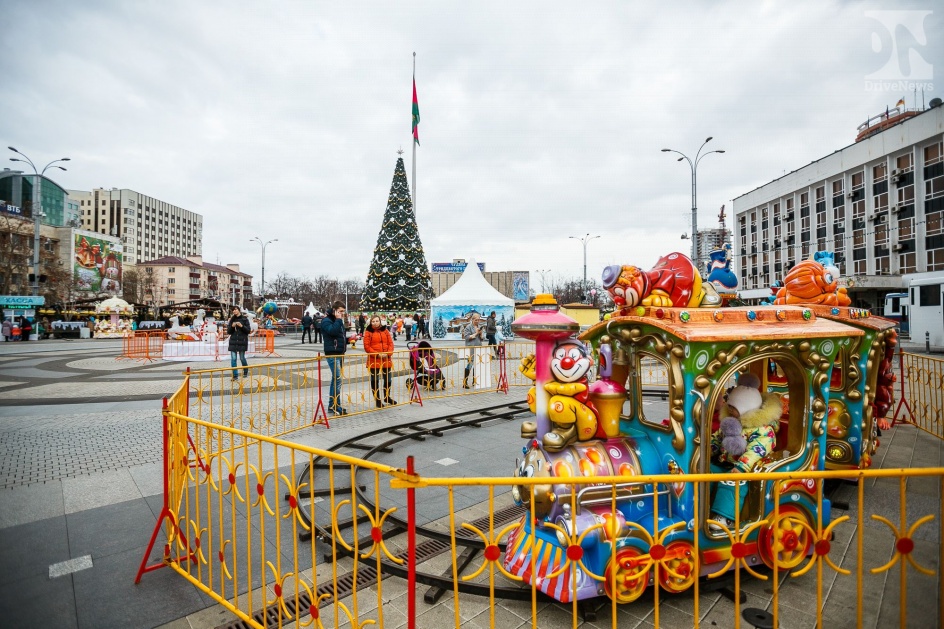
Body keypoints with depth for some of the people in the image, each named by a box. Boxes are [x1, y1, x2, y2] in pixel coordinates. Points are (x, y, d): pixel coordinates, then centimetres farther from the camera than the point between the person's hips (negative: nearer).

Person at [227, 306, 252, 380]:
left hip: (242, 341, -3)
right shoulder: (232, 319, 9)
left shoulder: (244, 319, 0)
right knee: (233, 359, -3)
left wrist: (242, 326, -17)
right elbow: (228, 332, 8)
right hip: (233, 341, 3)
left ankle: (246, 371, 29)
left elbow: (248, 331, -2)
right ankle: (235, 375, 3)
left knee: (242, 358, 4)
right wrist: (232, 326, -10)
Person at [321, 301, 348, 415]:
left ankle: (332, 405, 19)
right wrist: (338, 319, -17)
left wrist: (349, 339, 7)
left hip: (340, 353, 9)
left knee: (335, 379, 12)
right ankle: (336, 406, -6)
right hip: (332, 354, -9)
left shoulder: (338, 321, 18)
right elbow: (333, 331, -27)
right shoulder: (326, 321, -8)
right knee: (337, 379, -12)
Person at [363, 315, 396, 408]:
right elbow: (366, 346, -9)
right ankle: (378, 400, 12)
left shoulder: (385, 330, 9)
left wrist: (388, 353, -11)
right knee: (375, 380, 2)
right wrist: (377, 354, -17)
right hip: (374, 360, -4)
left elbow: (390, 343, 6)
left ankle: (386, 397, 33)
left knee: (387, 379, 14)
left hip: (386, 359, 4)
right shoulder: (368, 332, -3)